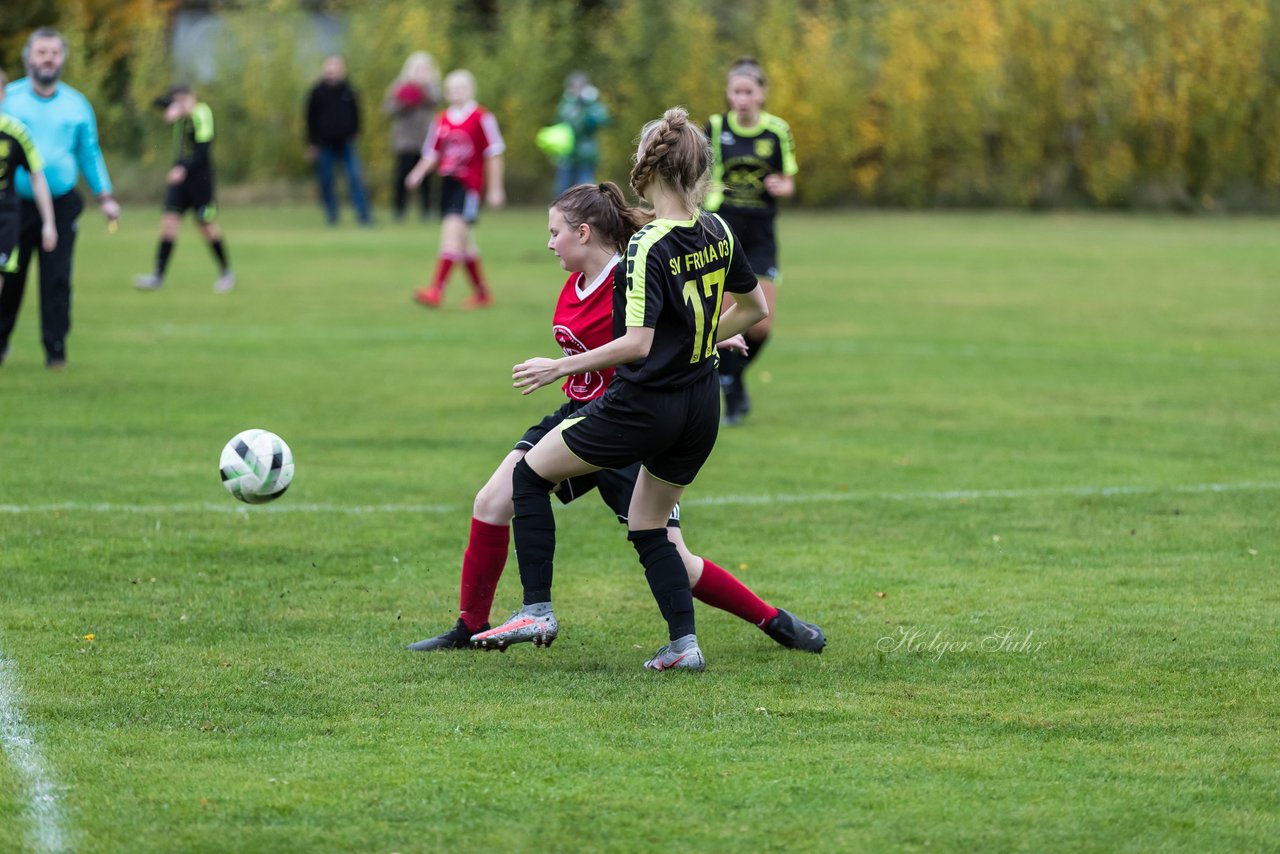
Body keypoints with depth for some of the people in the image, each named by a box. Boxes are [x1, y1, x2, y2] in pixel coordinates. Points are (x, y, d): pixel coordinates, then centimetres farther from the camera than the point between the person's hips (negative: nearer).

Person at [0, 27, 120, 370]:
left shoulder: (77, 105, 8)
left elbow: (90, 154, 16)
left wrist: (105, 198, 11)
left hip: (61, 205, 1)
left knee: (57, 277, -7)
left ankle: (55, 348, -2)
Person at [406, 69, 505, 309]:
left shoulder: (482, 118, -6)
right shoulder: (441, 120, 10)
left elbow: (493, 154, -3)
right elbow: (432, 153, 16)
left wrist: (495, 189, -3)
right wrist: (420, 172, -3)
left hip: (469, 184, -7)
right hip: (448, 182, 7)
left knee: (452, 230, -19)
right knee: (463, 240, 12)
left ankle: (437, 289, -24)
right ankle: (481, 293, 25)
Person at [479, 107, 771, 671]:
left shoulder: (648, 248, -20)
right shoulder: (717, 232, 1)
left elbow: (637, 344, -26)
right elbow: (755, 307, 13)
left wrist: (558, 367, -19)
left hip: (644, 407, -7)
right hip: (701, 408, 7)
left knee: (530, 475, 10)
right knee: (647, 526, 22)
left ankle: (537, 611, 5)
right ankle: (684, 642, 9)